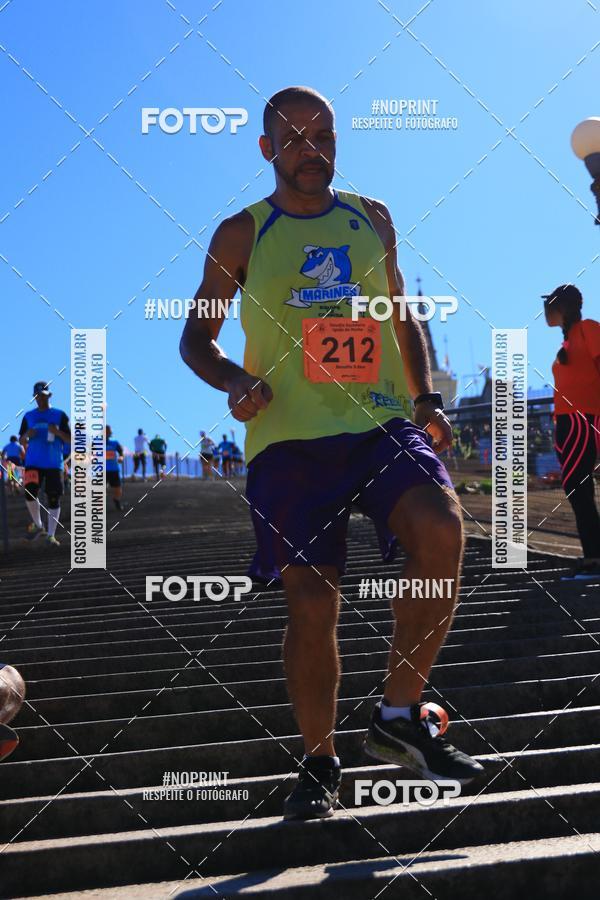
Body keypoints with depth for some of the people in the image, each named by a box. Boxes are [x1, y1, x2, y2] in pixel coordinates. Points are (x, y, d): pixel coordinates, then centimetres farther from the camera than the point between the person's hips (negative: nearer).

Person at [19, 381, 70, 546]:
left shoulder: (60, 415, 3)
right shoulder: (28, 416, 10)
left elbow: (70, 440, 0)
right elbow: (21, 441, 14)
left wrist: (57, 432, -18)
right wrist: (27, 435, -8)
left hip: (54, 464, -1)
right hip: (33, 463, 1)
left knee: (54, 499, -2)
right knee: (30, 493, -14)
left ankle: (51, 535, 5)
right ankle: (38, 525, 9)